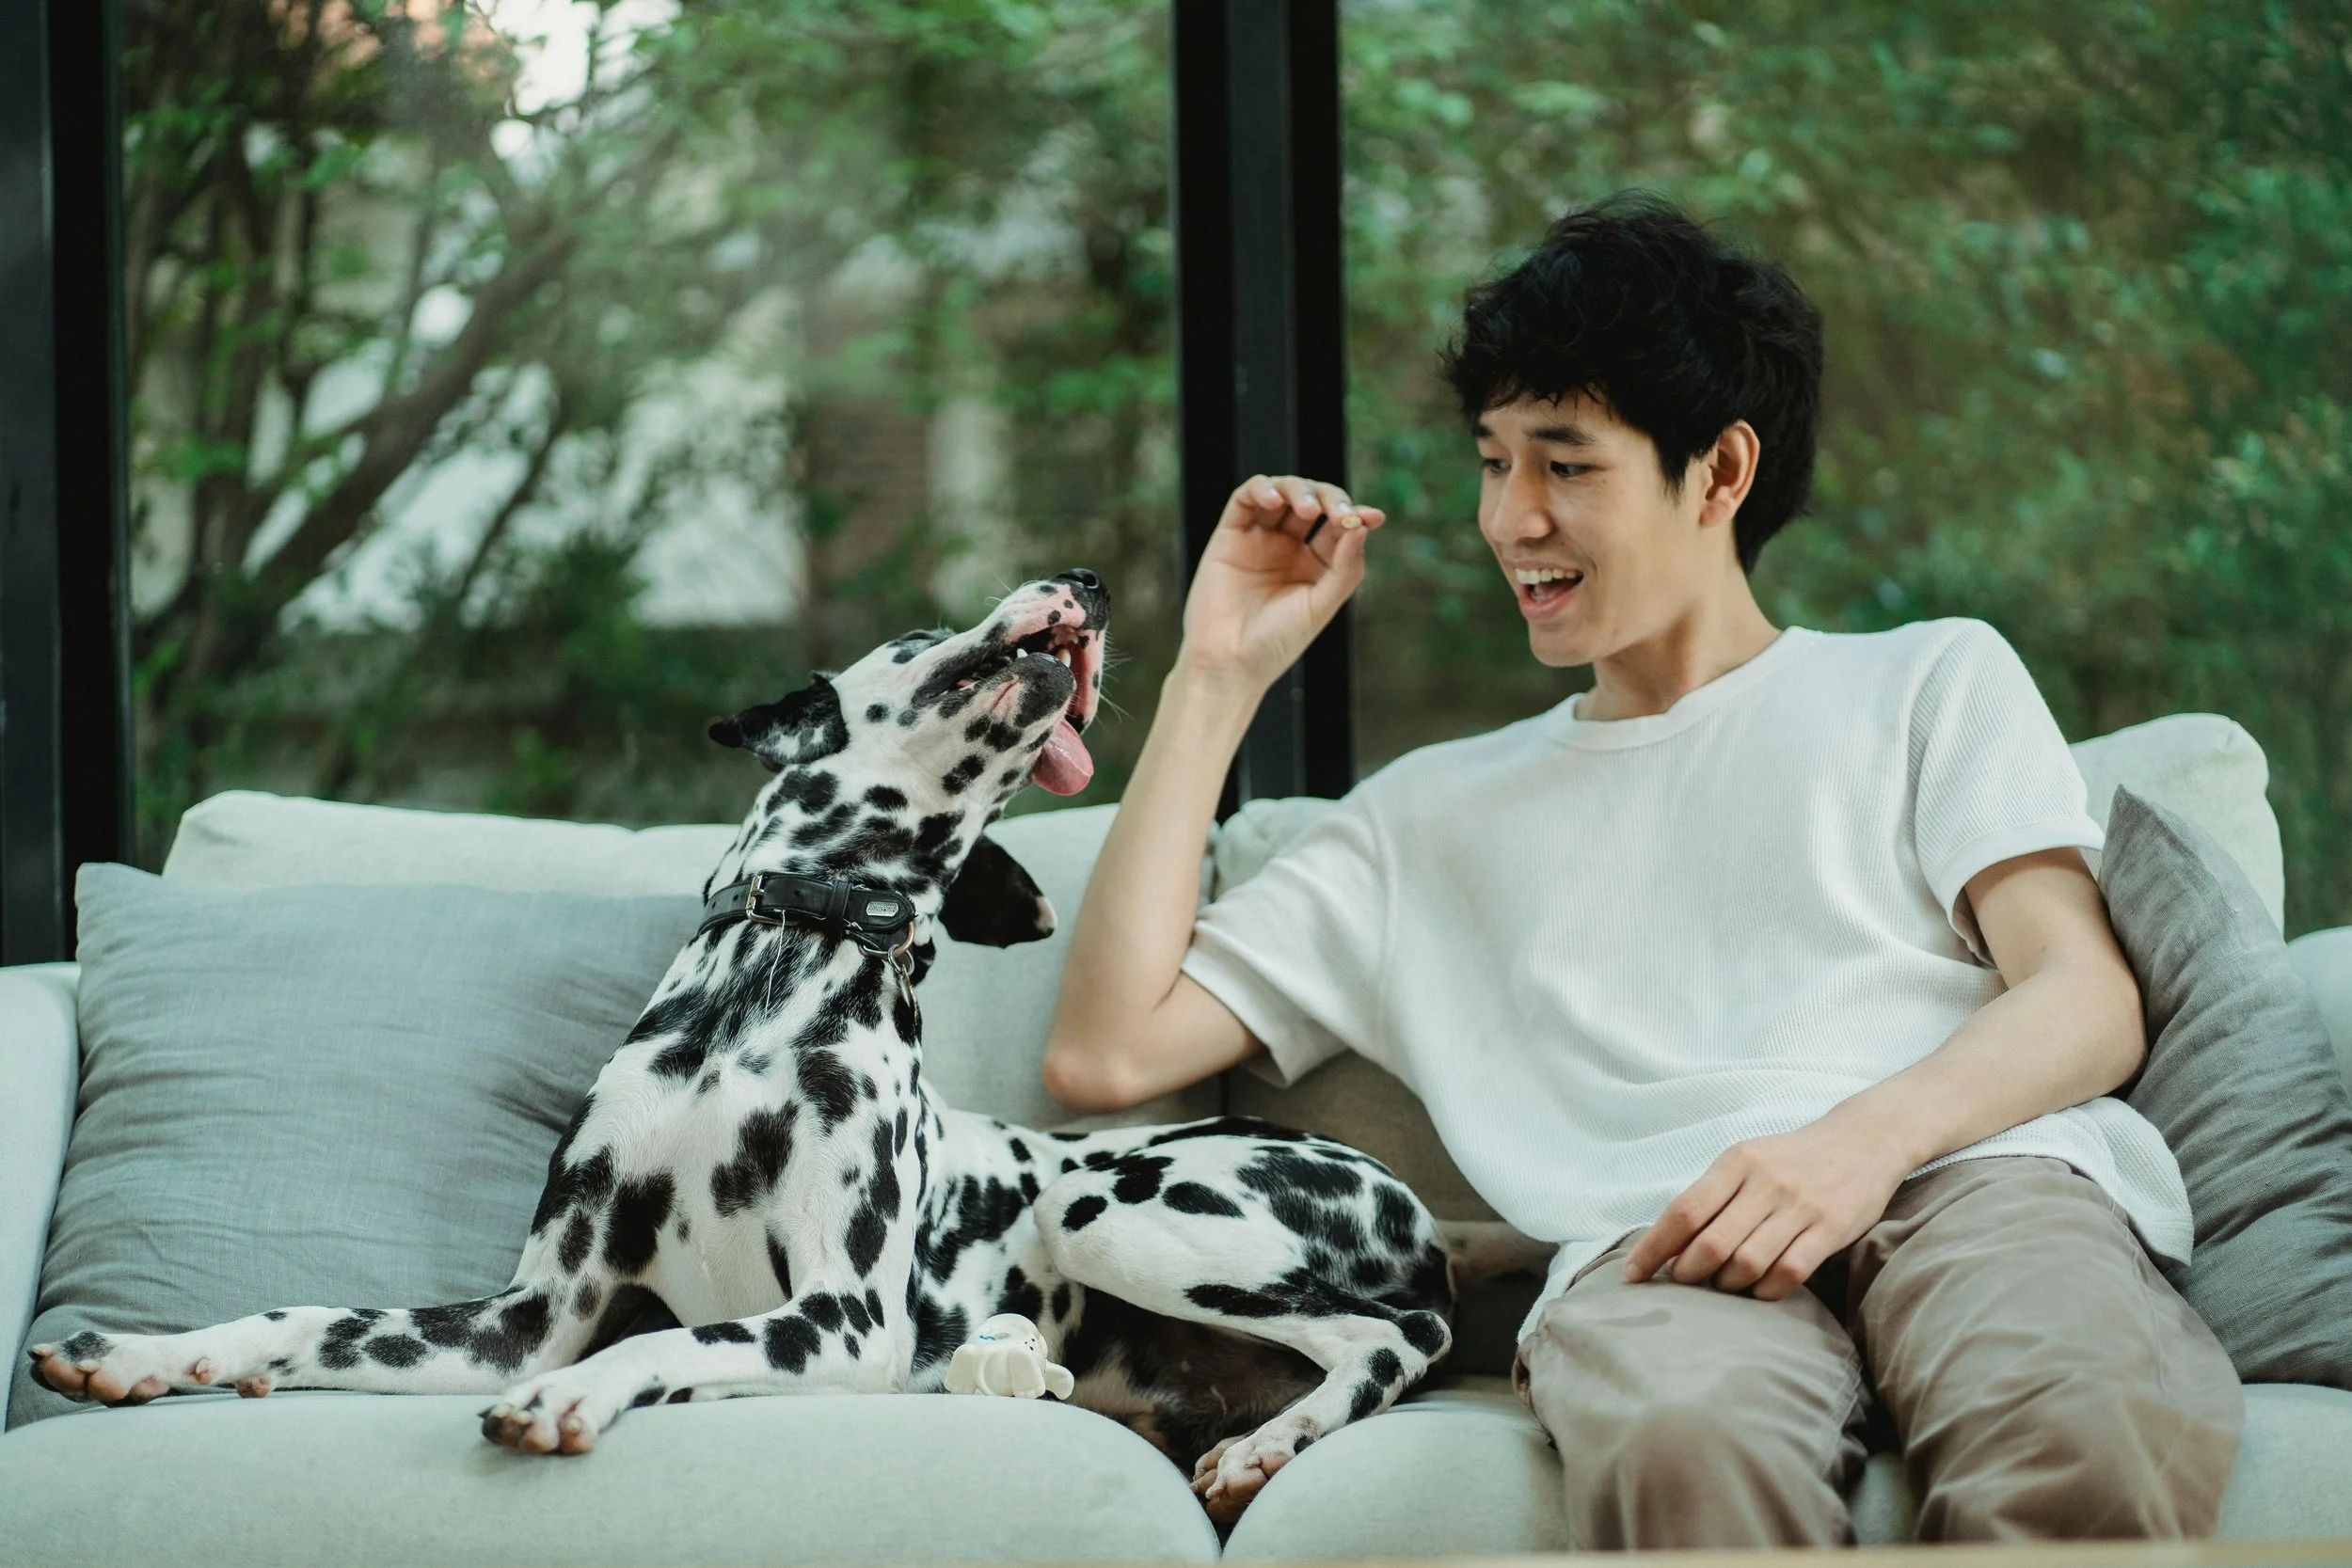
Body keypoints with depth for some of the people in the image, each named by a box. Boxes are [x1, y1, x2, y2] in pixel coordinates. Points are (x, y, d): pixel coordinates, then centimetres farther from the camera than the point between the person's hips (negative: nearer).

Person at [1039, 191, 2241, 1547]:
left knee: (2092, 1432, -42)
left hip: (1973, 1174, -1)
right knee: (1685, 1448, -42)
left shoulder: (1934, 682, 27)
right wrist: (1221, 675, 25)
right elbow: (1105, 1052, 24)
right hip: (1655, 1248, 1)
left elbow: (2090, 1005, 10)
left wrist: (1871, 1136, -13)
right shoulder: (1438, 811, 33)